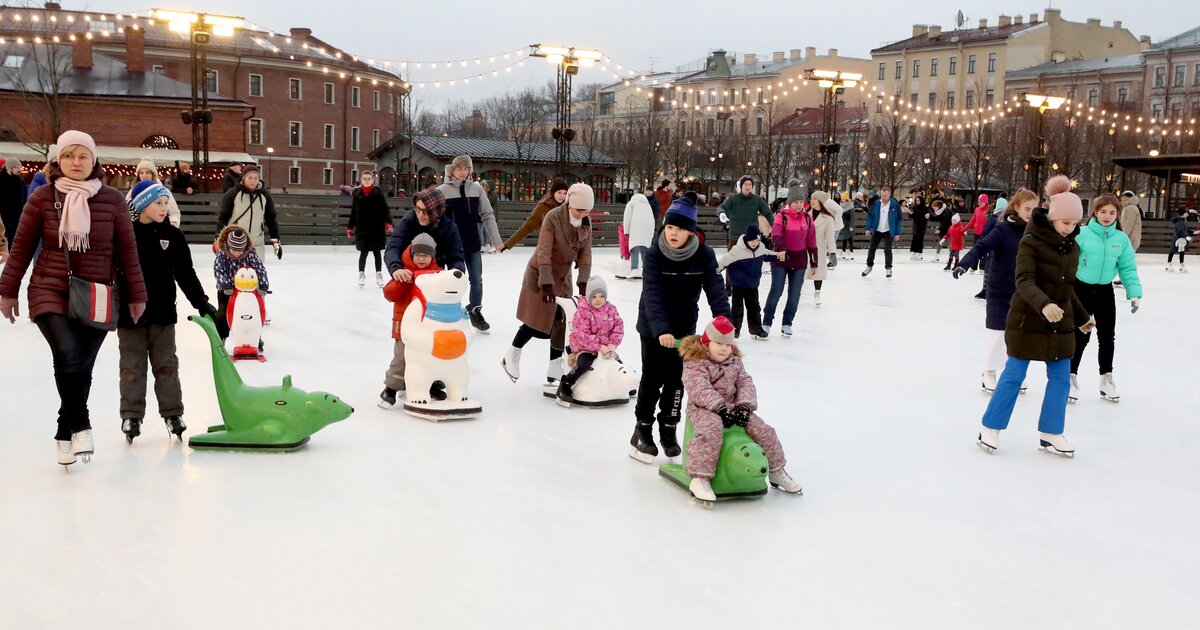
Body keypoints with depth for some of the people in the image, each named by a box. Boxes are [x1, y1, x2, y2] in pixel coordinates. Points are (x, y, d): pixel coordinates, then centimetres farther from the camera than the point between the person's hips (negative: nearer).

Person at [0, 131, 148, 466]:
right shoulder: (42, 198, 0)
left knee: (81, 368, 5)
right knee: (67, 354, -23)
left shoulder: (112, 200, 1)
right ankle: (80, 427, -6)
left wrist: (136, 296, 7)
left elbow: (127, 251, 6)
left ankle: (65, 435, 25)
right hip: (51, 292, -1)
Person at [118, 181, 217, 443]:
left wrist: (202, 303, -1)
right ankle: (131, 416, 16)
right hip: (129, 312, -2)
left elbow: (186, 273, 4)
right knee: (132, 367, 7)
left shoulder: (172, 235, 1)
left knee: (166, 365, 8)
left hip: (162, 312, 2)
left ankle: (173, 413, 17)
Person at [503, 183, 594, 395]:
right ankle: (512, 356, 24)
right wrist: (546, 283, -31)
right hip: (541, 274, -6)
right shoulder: (553, 218, -22)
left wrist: (583, 281, -16)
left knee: (561, 323, 3)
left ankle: (554, 377, 9)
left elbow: (585, 253, -5)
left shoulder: (586, 222, -5)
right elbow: (543, 252, -26)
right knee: (537, 323, -2)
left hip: (563, 276, 6)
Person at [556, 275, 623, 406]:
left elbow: (618, 327, 0)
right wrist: (600, 347, -24)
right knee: (584, 364, -31)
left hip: (606, 346, 6)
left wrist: (612, 345, -14)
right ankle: (564, 387, -21)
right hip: (584, 347, -6)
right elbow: (583, 336, -22)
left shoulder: (611, 309, 0)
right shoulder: (582, 312, -18)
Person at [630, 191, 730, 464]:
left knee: (676, 380, 8)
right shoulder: (654, 255, -21)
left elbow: (715, 290, -18)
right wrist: (661, 329, -43)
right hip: (653, 328, -2)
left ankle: (668, 430, 24)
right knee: (652, 379, 4)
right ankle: (643, 430, 21)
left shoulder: (704, 255, -13)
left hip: (684, 326, 2)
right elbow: (652, 295, -30)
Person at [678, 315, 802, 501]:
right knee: (713, 429, -39)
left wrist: (744, 406, -14)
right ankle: (700, 479, -38)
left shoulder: (735, 362, 13)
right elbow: (700, 390, -20)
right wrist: (720, 408, -28)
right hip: (704, 409, -6)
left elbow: (746, 384, 5)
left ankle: (776, 472, 16)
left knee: (764, 430, -4)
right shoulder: (694, 363, -8)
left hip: (733, 406, 6)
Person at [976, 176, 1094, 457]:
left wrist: (1082, 317, 24)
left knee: (1061, 378, 7)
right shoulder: (1031, 242, -14)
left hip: (1060, 324, 6)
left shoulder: (1072, 247, 6)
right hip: (1027, 321, -6)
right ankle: (991, 427, 14)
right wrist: (1043, 304, -41)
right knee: (1014, 375, 1)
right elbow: (1024, 281, -25)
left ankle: (1050, 433, 20)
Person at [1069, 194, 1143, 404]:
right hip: (1081, 289, -3)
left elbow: (1128, 268, 2)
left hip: (1105, 291, 4)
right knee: (1080, 335, 2)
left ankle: (1106, 378, 26)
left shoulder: (1121, 239, -2)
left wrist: (1134, 293, -5)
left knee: (1107, 336, 11)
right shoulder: (1081, 233, -14)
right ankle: (1072, 375, 17)